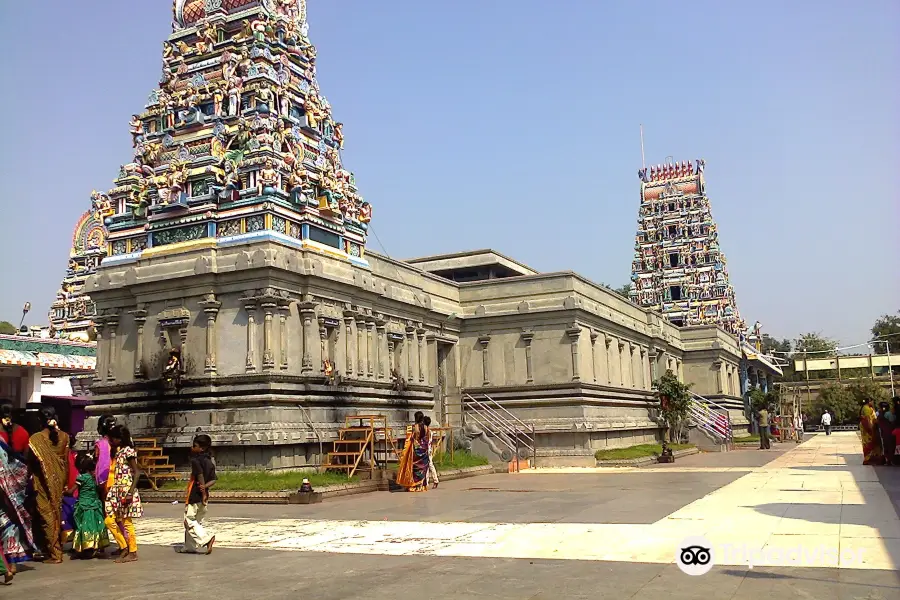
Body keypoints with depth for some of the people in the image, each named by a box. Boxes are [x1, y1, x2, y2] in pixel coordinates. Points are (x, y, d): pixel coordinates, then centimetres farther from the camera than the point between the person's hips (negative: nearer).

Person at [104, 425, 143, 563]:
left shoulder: (128, 451, -10)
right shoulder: (117, 452, 14)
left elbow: (137, 472, -15)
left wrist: (131, 493, -22)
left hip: (126, 491, -8)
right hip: (116, 492, 8)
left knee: (126, 522, -2)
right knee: (109, 520, 4)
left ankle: (132, 552, 7)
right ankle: (123, 547, 15)